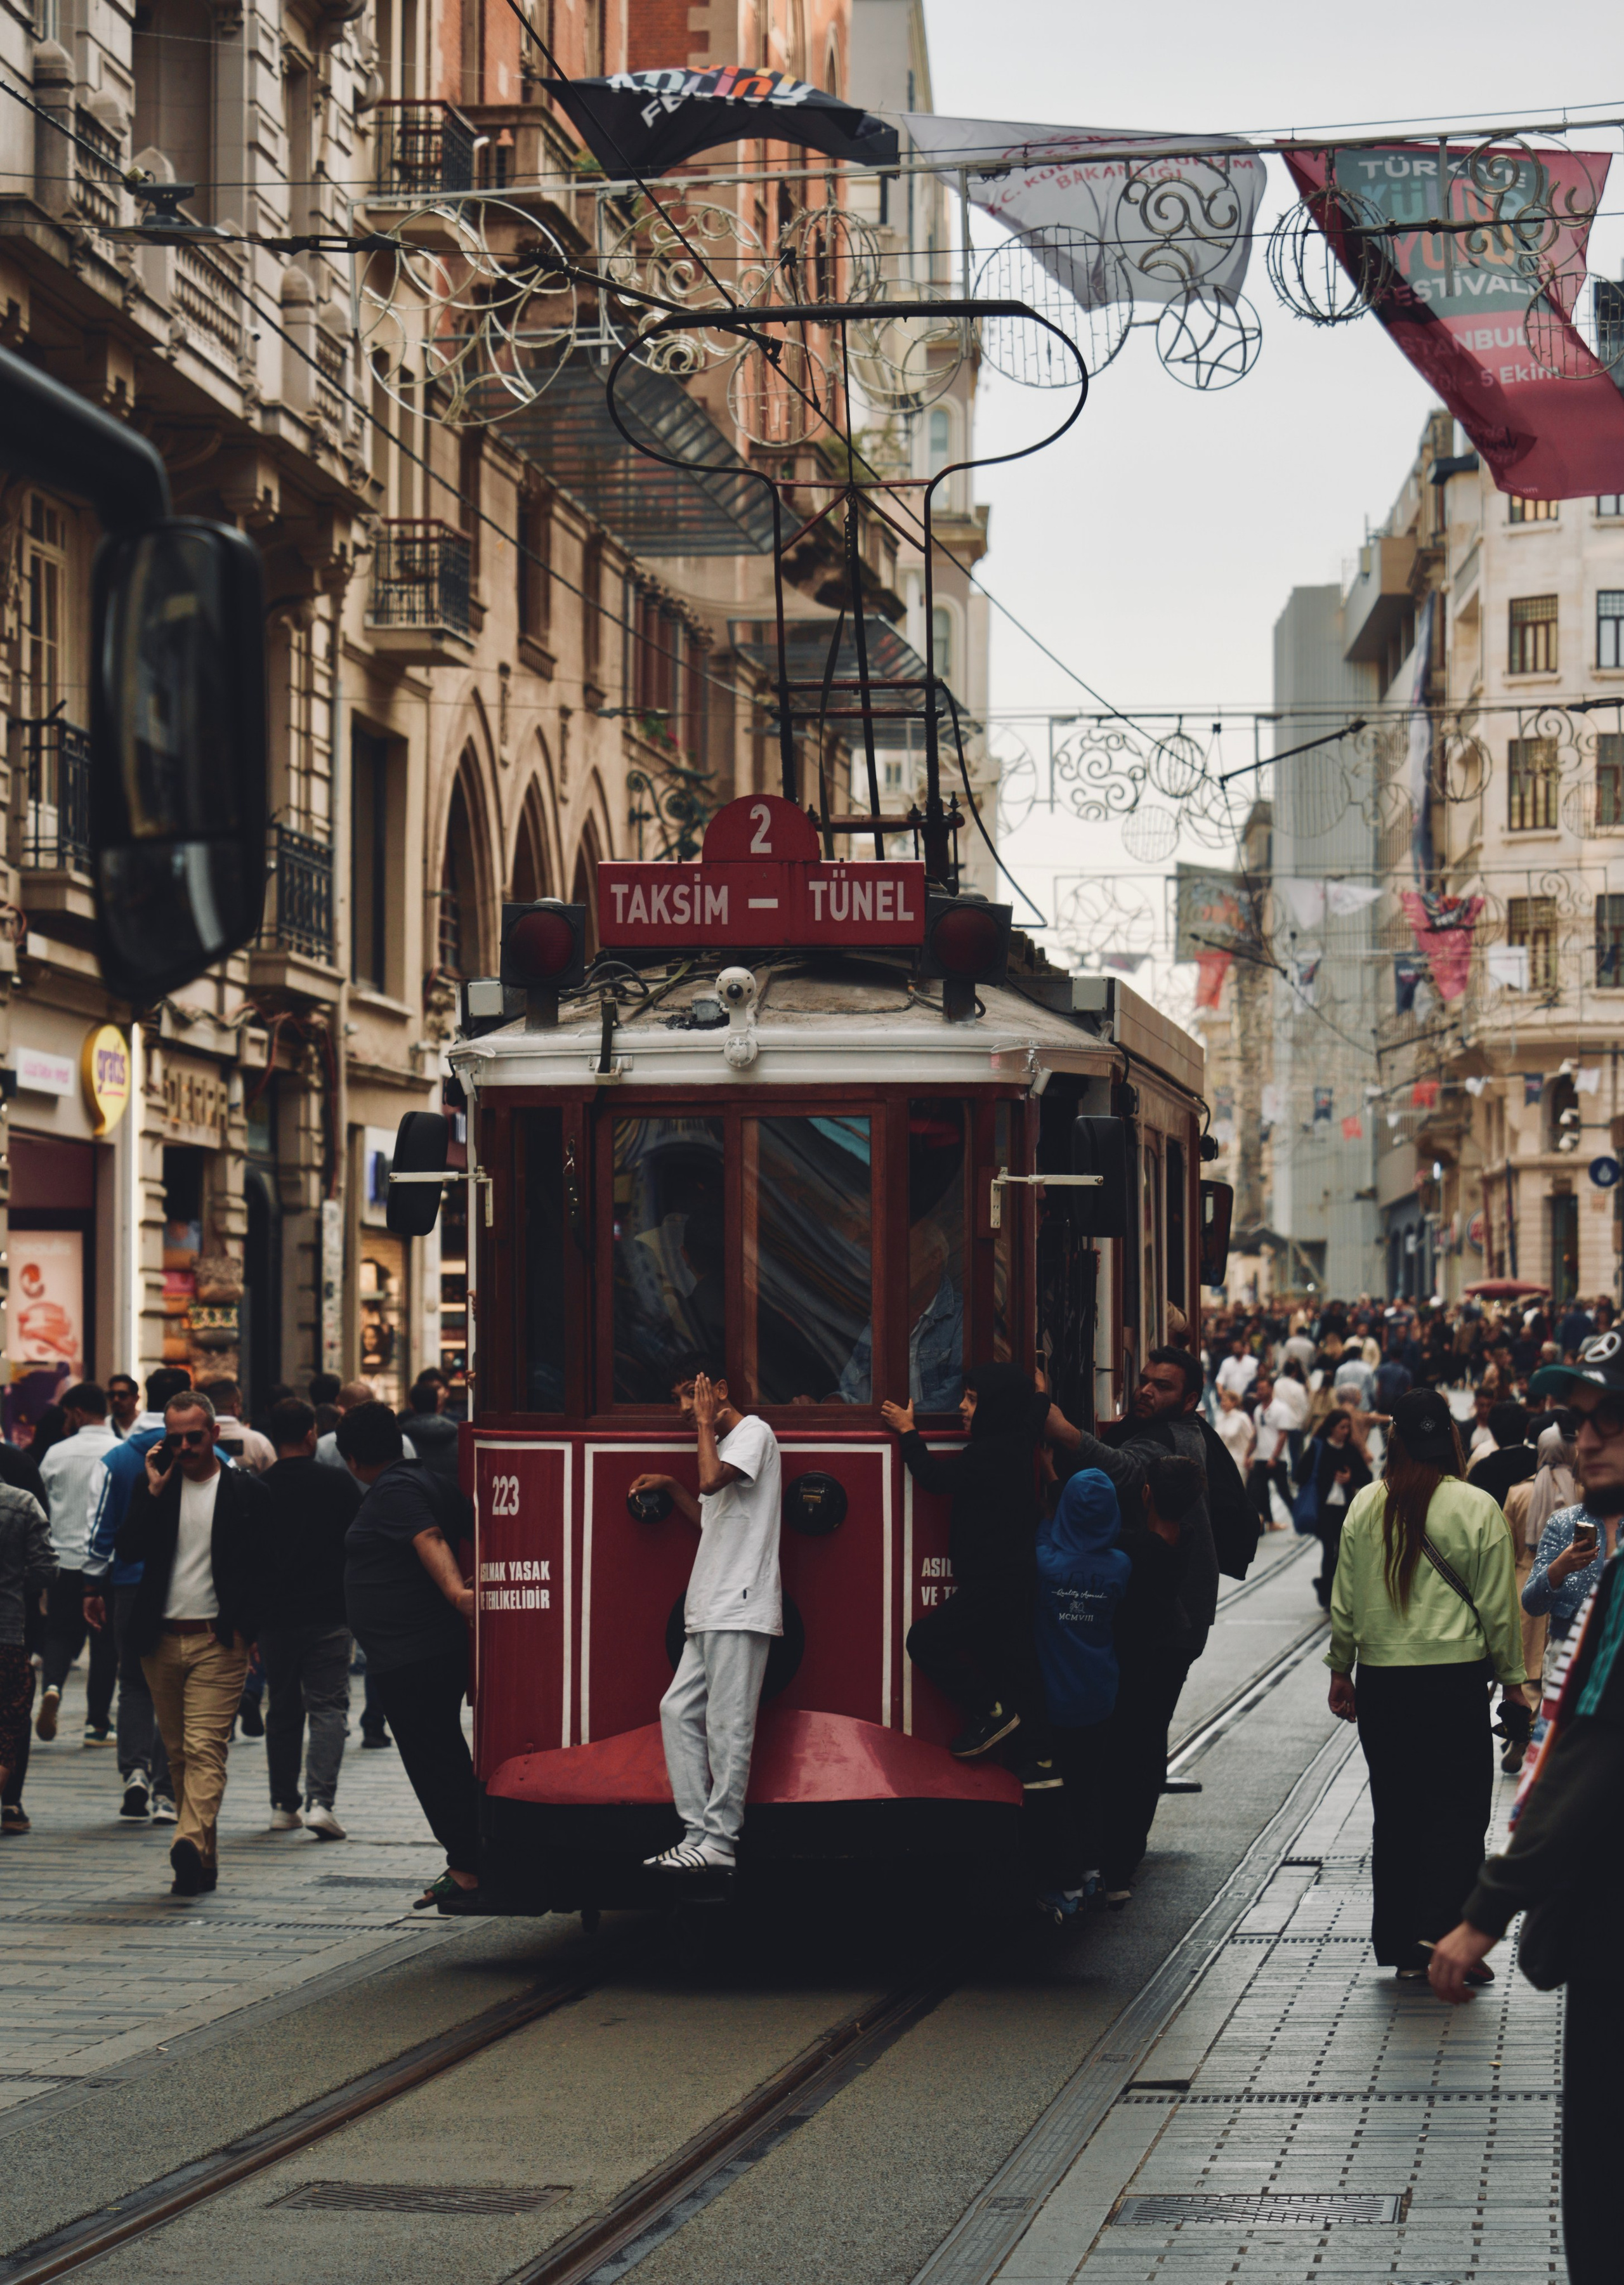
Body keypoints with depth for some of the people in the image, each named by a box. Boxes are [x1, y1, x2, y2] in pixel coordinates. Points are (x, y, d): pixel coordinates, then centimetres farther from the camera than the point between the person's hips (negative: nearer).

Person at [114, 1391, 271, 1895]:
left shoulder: (246, 1491, 1)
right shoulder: (156, 1488, 9)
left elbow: (261, 1566, 2)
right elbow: (128, 1551, -2)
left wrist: (243, 1628, -6)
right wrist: (154, 1491, -9)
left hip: (219, 1641, -4)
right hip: (162, 1640, 4)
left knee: (205, 1748, -15)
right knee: (179, 1753, 8)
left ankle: (192, 1845, -29)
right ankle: (203, 1861, 15)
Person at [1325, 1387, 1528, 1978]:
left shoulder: (1365, 1507, 0)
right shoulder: (1477, 1509, -7)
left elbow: (1345, 1600, 7)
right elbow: (1498, 1607, -3)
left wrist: (1340, 1669, 19)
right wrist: (1512, 1680, 7)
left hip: (1380, 1680, 3)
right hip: (1455, 1679, -3)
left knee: (1395, 1812, 11)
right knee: (1457, 1808, 3)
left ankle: (1399, 1944, 16)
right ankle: (1440, 1929, -8)